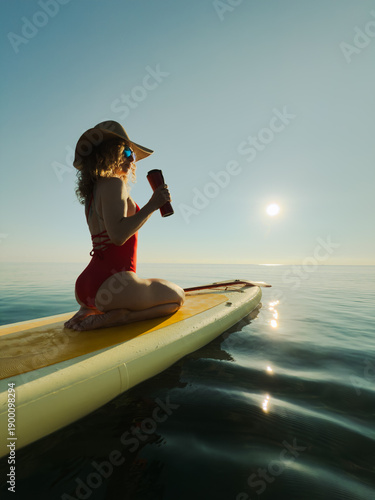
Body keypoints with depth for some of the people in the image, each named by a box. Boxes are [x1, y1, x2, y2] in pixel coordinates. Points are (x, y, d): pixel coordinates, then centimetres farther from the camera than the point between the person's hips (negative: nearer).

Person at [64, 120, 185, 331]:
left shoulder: (94, 190, 17)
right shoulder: (113, 184, -11)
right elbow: (118, 235, -26)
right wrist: (152, 205, -18)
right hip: (111, 284, -9)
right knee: (177, 296, 11)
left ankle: (90, 310, 11)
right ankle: (108, 318, -8)